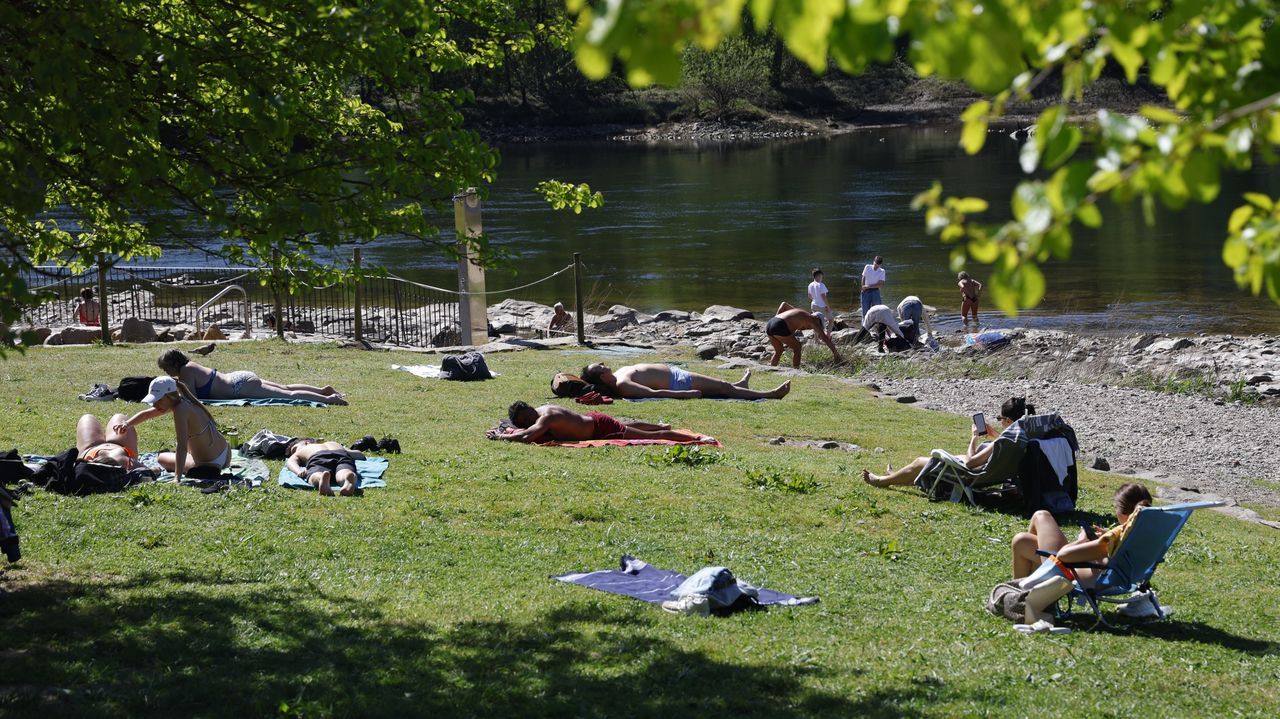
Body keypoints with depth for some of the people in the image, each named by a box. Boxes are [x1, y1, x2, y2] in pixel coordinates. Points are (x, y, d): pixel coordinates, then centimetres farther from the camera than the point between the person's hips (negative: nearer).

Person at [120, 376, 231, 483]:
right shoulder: (182, 402, 2)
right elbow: (146, 414, 15)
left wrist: (178, 478, -39)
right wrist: (127, 424, 1)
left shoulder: (180, 410, -26)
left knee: (161, 458, 15)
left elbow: (182, 447, -34)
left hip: (209, 464, -8)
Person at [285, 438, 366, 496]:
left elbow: (290, 462, 17)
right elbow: (360, 454, 46)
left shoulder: (299, 452, 39)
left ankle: (323, 479, -69)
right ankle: (348, 481, -68)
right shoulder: (335, 444, 47)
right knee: (343, 476, -31)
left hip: (318, 458, -1)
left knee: (316, 477, -32)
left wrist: (298, 471, -1)